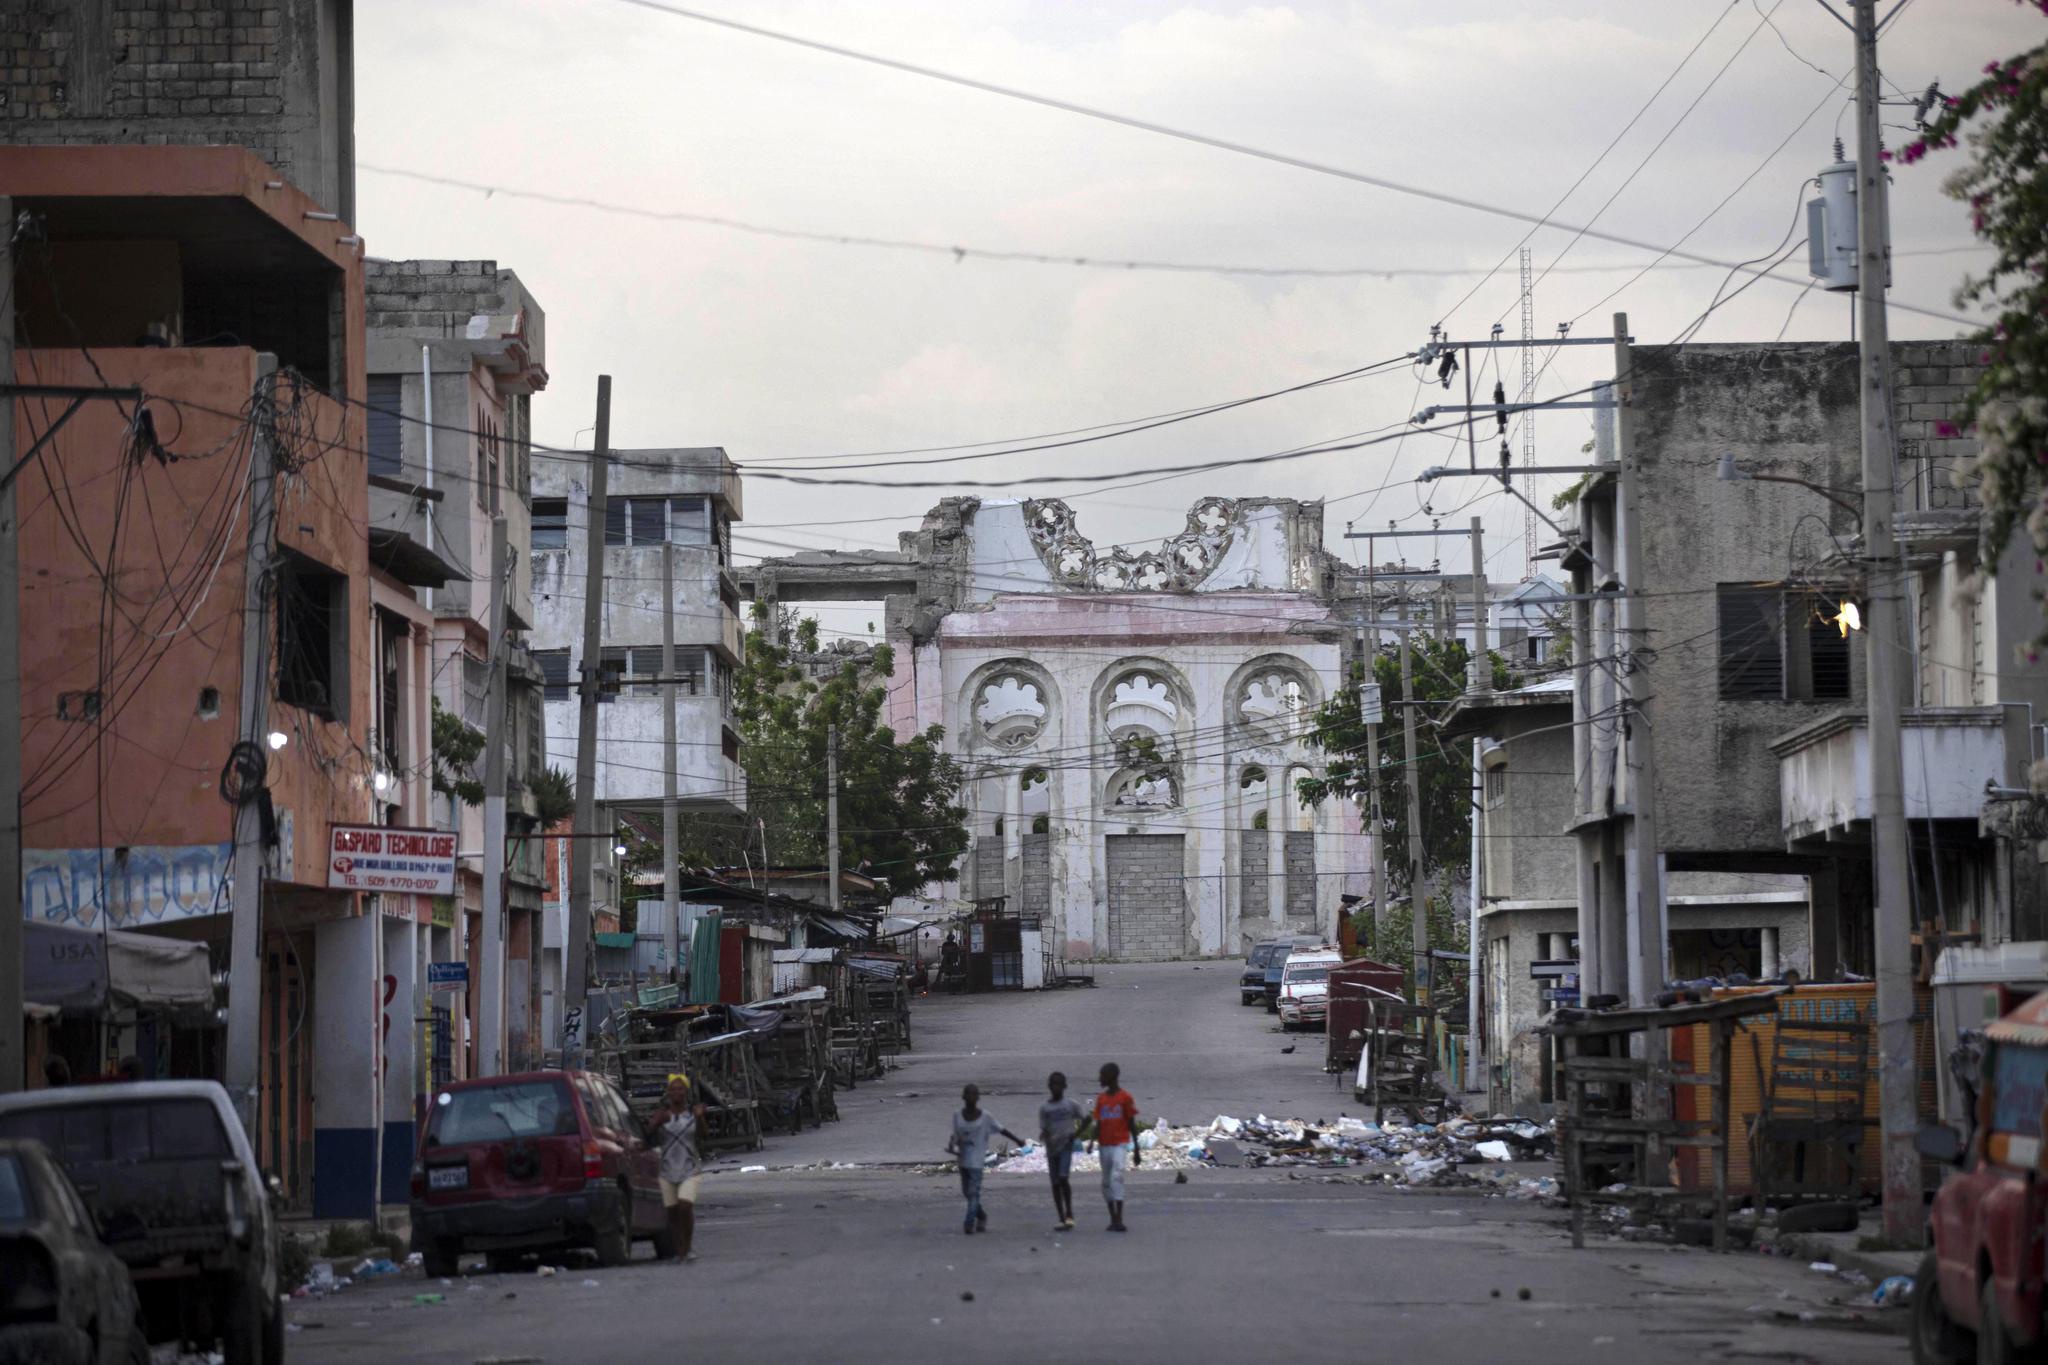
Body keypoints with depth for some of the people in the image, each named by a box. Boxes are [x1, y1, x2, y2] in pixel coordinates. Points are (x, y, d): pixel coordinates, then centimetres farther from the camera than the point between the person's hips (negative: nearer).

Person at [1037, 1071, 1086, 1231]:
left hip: (1066, 1146, -3)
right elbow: (1043, 1129, 4)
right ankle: (1062, 1219, 7)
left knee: (1063, 1178, -19)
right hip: (1051, 1148, 3)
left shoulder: (1072, 1104, 0)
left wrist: (1076, 1134, -8)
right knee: (1055, 1183, 3)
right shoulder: (1044, 1108, 6)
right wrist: (1043, 1136, -19)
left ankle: (1069, 1213, -7)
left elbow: (1087, 1119, 4)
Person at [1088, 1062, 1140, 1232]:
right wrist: (1093, 1141, -5)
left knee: (1117, 1177, -20)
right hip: (1104, 1146, 6)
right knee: (1106, 1182, 6)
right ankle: (1113, 1219, 14)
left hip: (1120, 1144, -6)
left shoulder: (1125, 1098, -4)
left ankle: (1119, 1220, -23)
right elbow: (1098, 1124, 13)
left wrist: (1136, 1150, -3)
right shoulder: (1101, 1099, 12)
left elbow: (1132, 1124, -2)